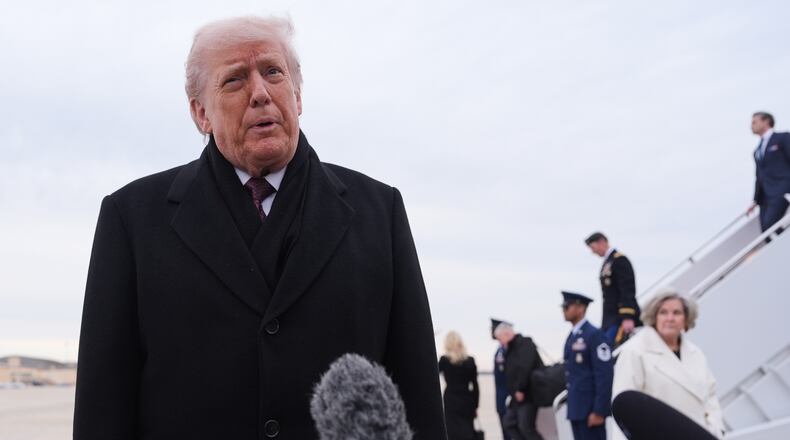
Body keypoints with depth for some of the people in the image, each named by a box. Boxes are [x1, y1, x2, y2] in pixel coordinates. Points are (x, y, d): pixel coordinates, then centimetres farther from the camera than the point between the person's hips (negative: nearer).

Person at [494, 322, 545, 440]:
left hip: (527, 395, -10)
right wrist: (512, 392, 11)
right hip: (517, 396, 10)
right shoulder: (511, 349, 18)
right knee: (509, 424, 8)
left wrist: (520, 390, -25)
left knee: (526, 427, -12)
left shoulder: (524, 344, -12)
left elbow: (525, 368, -25)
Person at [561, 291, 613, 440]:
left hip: (590, 409, -8)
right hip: (576, 408, 8)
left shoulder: (595, 335, -11)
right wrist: (571, 406, 16)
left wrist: (599, 410, -20)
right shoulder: (572, 337, 15)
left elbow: (604, 376, -16)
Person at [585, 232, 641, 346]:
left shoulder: (619, 260, -9)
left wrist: (628, 317, -22)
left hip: (620, 318, -9)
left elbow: (628, 291, -16)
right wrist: (604, 323, 17)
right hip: (609, 318, 9)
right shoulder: (607, 263, 17)